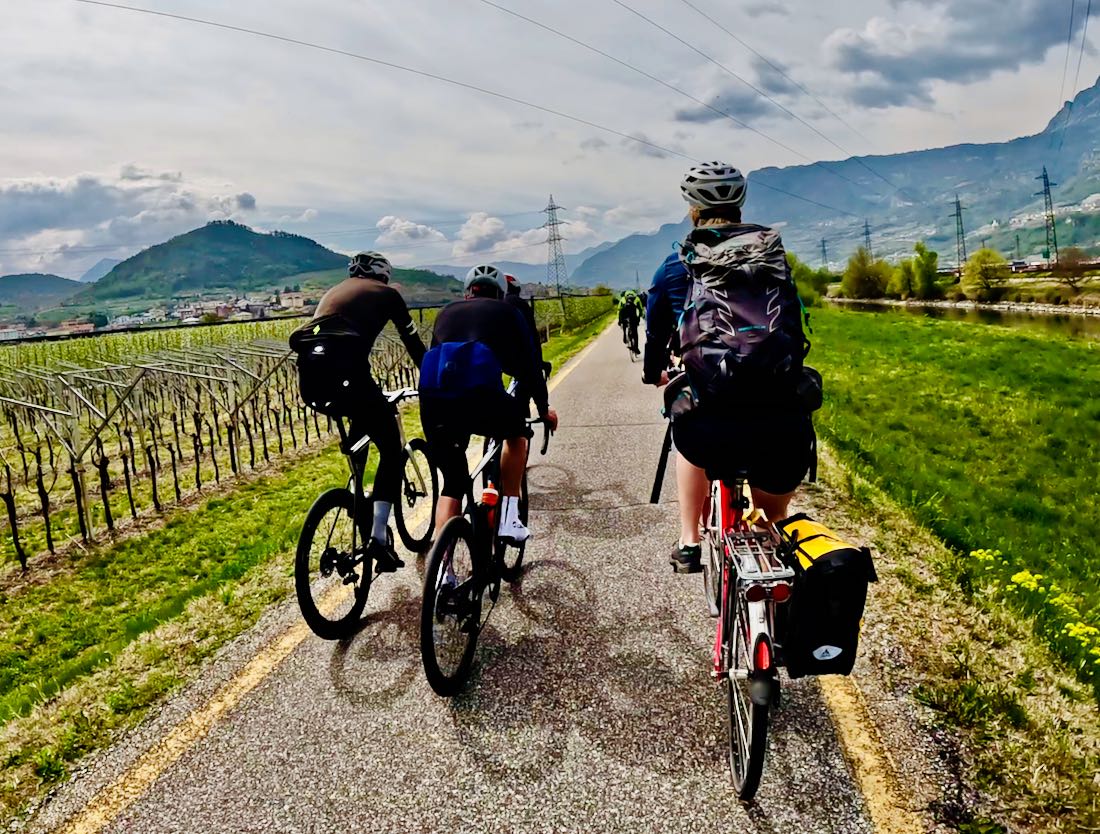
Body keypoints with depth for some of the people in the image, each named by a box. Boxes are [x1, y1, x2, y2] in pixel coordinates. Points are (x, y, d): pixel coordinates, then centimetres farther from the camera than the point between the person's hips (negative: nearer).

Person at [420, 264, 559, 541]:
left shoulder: (447, 311, 31)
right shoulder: (506, 312, 22)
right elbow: (529, 365, 21)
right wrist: (543, 409, 35)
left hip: (431, 402, 3)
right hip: (480, 398, -3)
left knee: (452, 483, 20)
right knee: (517, 430, 30)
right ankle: (509, 518, 23)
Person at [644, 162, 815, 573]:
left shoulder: (676, 267, 9)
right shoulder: (775, 255, 15)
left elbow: (656, 333, 19)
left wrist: (654, 373, 40)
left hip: (714, 431, -1)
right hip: (785, 427, 2)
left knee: (690, 437, 34)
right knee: (773, 519, 25)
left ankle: (688, 543, 34)